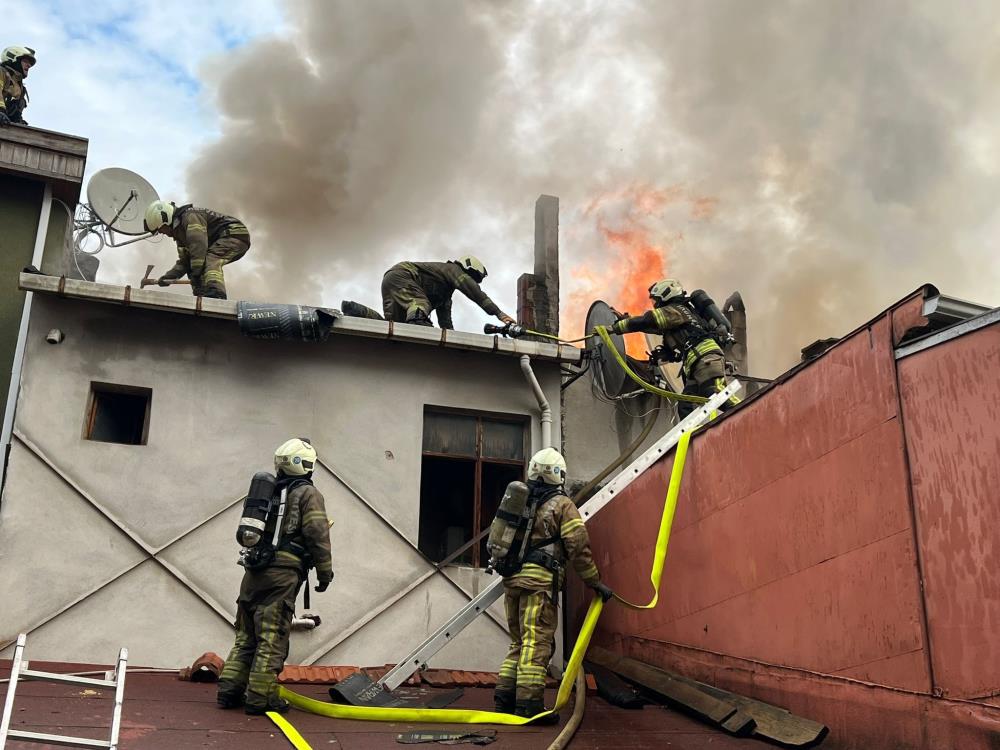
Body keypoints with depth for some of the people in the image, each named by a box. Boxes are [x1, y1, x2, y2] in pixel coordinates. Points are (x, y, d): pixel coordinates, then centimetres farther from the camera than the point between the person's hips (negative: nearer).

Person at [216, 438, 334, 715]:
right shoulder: (308, 494, -2)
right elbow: (317, 536, -9)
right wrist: (325, 573, -2)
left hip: (253, 571, 7)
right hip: (282, 574, -6)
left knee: (245, 636, 14)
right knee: (272, 639, -2)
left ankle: (229, 690, 15)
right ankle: (260, 697, 0)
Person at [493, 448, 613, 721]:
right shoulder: (562, 505, 0)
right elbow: (578, 548, -6)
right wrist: (595, 582, 1)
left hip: (511, 579, 7)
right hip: (540, 579, -6)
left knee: (519, 642, 16)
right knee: (537, 643, -6)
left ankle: (504, 698, 14)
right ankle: (529, 704, -9)